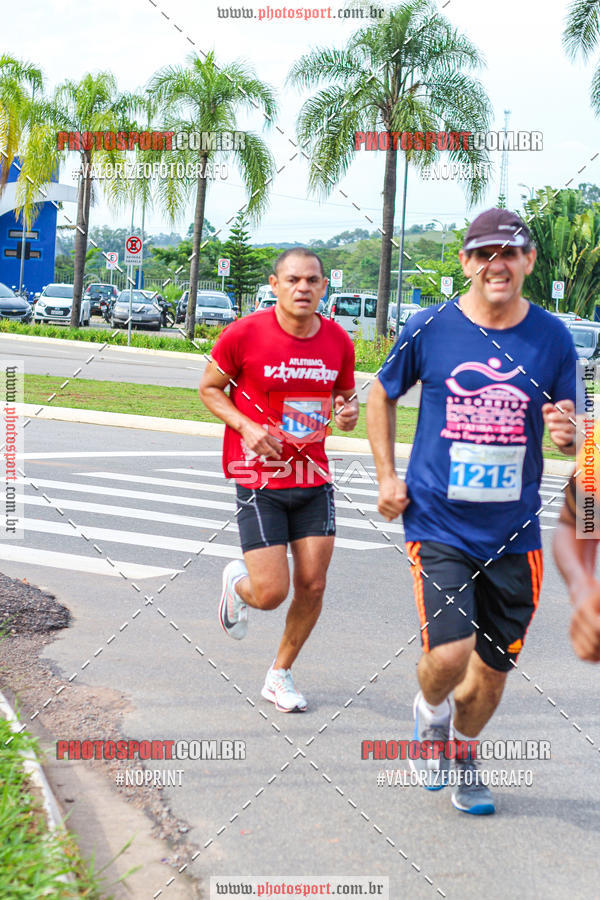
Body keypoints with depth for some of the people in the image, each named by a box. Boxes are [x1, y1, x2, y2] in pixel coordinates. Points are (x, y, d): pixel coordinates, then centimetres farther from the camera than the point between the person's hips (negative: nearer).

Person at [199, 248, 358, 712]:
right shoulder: (244, 334, -11)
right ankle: (237, 582, 31)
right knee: (271, 593, -8)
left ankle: (281, 675, 24)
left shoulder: (338, 341, 1)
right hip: (259, 480, -4)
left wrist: (349, 412, -7)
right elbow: (210, 387, 2)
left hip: (314, 478, 4)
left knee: (312, 586, 1)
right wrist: (246, 427, -14)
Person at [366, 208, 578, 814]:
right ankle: (429, 710, 20)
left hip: (514, 532, 2)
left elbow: (565, 429, 10)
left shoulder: (552, 338, 0)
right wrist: (386, 476, 5)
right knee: (448, 655, -17)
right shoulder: (429, 329, -4)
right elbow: (382, 395, 13)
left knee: (493, 667, 10)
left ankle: (462, 757, 40)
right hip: (438, 524, -2)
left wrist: (567, 433, -14)